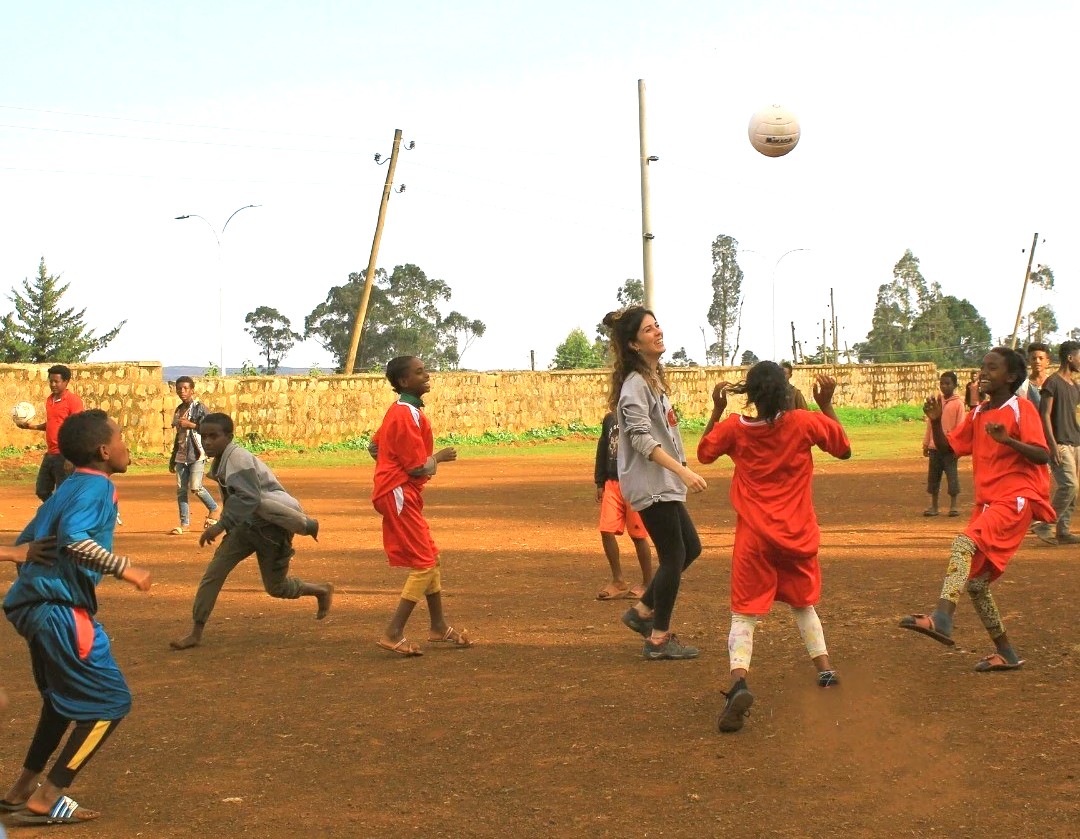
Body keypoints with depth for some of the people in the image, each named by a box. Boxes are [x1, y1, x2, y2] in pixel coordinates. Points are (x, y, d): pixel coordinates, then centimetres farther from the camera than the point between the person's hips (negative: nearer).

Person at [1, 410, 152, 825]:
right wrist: (123, 568, -20)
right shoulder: (97, 486, -10)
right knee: (110, 702, -2)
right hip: (61, 610, -10)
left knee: (65, 696, 27)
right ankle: (47, 798, -2)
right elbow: (73, 538, -27)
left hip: (34, 606, 10)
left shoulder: (68, 488, 16)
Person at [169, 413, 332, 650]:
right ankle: (196, 632, -3)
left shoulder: (238, 458, -23)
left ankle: (322, 590, 31)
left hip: (273, 522, -8)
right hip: (247, 524, 8)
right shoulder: (220, 462, 5)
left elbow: (249, 498, -33)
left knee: (275, 586, 4)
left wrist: (220, 526, -32)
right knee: (215, 570, -5)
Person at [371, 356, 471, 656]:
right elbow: (421, 468, -19)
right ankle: (393, 634, -10)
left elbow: (375, 447, 23)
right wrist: (438, 457, -1)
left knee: (433, 560, 18)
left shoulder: (398, 411, 12)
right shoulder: (408, 415, -19)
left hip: (400, 494, 10)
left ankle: (438, 627, 28)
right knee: (425, 565, -9)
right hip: (399, 496, -10)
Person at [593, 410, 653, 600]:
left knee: (638, 535, 1)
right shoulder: (609, 419, 11)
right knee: (606, 531, -4)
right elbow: (602, 451, 17)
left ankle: (647, 584, 15)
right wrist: (599, 483, 14)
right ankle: (618, 582, 10)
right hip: (612, 483, 5)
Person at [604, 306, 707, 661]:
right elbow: (642, 439, -24)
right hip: (650, 483, -10)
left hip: (665, 484, 10)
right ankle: (659, 639, 5)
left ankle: (643, 612, 22)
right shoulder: (635, 384, -16)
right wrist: (683, 471, -29)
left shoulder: (654, 378, 14)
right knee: (673, 556, -4)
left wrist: (681, 472, 22)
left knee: (690, 548, 14)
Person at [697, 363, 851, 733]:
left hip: (754, 538, -2)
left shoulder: (734, 427, -5)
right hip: (798, 536, 2)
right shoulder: (805, 423, -6)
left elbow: (704, 452, 14)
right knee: (803, 603, 27)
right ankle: (825, 667, 21)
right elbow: (844, 448, 10)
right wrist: (826, 404, 13)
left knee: (744, 613, -4)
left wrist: (717, 409, 17)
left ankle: (739, 682, -28)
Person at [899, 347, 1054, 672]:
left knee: (964, 544, -31)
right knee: (975, 581, 8)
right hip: (987, 502, 9)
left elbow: (1043, 455, -15)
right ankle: (1005, 653, 20)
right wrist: (935, 421, -2)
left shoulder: (1022, 409, -7)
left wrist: (1008, 441, -31)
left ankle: (942, 620, -46)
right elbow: (947, 446, 16)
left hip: (1016, 499, -9)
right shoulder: (977, 415, 15)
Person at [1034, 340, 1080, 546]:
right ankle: (1043, 526, -9)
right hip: (1060, 444, -9)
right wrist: (1053, 445, -20)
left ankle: (1063, 530, 10)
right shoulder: (1052, 382, -9)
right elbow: (1045, 415, -13)